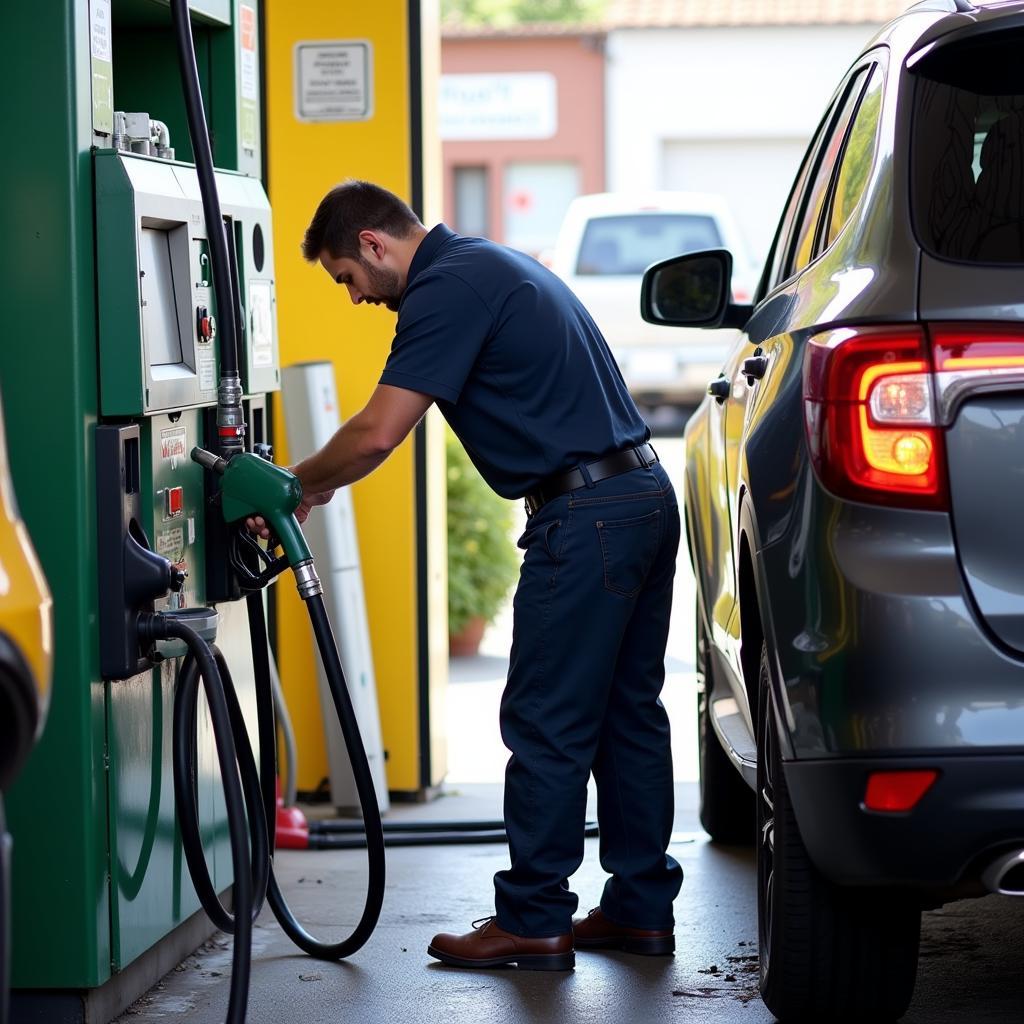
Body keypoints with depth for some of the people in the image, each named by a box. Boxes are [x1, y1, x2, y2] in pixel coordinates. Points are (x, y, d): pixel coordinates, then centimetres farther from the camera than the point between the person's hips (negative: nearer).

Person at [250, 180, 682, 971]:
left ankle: (532, 921, 2)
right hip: (645, 492, 10)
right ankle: (641, 906, 19)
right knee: (627, 712, 14)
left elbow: (378, 433, -18)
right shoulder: (490, 266, 19)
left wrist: (298, 484, -4)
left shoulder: (447, 289, -13)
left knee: (546, 724, -3)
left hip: (586, 518, -10)